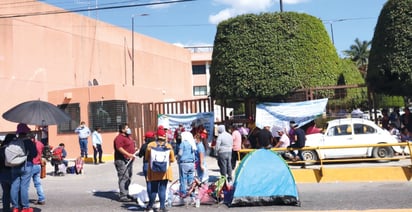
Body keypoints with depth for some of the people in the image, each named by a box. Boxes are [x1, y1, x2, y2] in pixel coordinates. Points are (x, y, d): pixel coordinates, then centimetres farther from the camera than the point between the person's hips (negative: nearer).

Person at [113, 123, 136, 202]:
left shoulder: (127, 137, 20)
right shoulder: (119, 138, -14)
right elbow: (119, 148, -26)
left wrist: (134, 149, 17)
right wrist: (128, 154, -31)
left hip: (129, 160, 11)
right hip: (122, 161, -11)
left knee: (128, 178, 15)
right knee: (123, 178, -12)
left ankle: (126, 194, 25)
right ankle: (122, 196, -10)